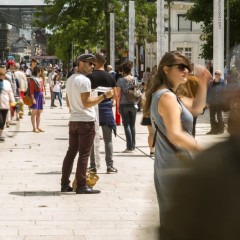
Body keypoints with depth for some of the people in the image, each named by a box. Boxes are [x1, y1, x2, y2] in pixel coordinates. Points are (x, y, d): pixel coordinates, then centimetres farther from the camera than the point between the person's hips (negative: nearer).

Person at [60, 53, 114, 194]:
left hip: (73, 120, 9)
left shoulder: (70, 79, 13)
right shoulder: (84, 80, -15)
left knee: (71, 152, 11)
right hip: (86, 121, -9)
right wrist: (104, 96, -20)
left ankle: (65, 184, 13)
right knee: (84, 155, -4)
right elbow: (86, 103, -21)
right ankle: (81, 186, -2)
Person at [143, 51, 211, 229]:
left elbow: (196, 108, 21)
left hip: (164, 166, 10)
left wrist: (203, 84, 9)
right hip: (177, 167, -10)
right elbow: (176, 136, -26)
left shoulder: (162, 95, 14)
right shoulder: (167, 97, -17)